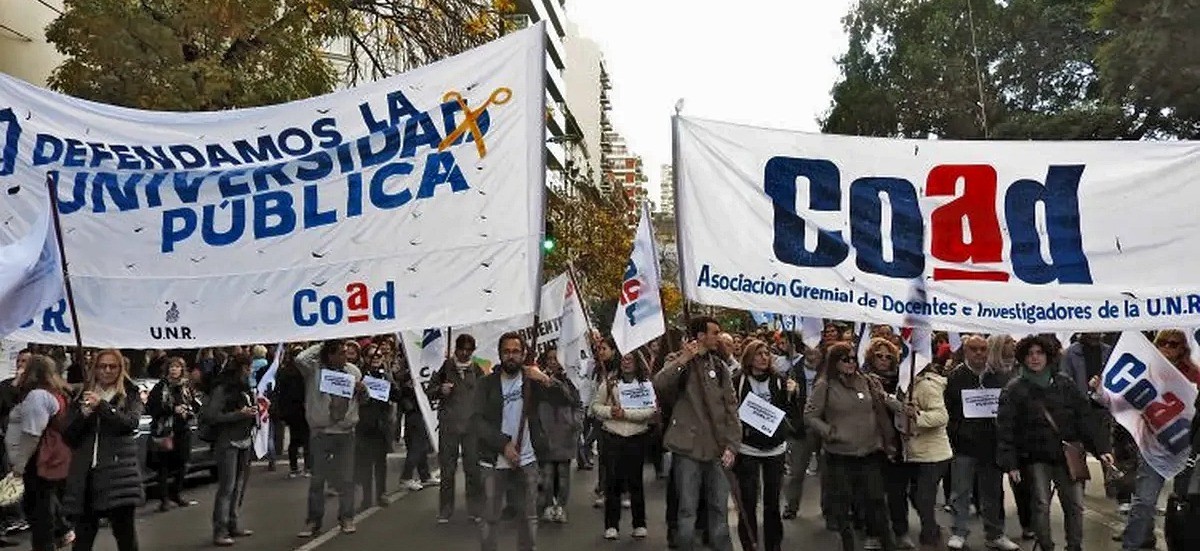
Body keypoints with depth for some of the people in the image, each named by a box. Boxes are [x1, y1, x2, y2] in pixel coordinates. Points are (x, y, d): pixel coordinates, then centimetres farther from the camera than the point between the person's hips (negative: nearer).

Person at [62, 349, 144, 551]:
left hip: (118, 470, -3)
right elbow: (68, 436, 9)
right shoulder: (83, 396, 14)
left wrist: (101, 405, -19)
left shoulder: (130, 395, 6)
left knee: (125, 530, -2)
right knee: (83, 534, 7)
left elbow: (130, 423, -11)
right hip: (86, 471, 3)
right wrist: (83, 414, -8)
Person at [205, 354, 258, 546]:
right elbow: (210, 415, -17)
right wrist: (239, 414, -19)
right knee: (227, 487, -8)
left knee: (239, 486, 10)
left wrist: (254, 409, 7)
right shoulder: (222, 388, -11)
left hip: (244, 442, 7)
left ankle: (233, 524, 19)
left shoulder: (244, 387, 13)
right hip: (228, 443, -7)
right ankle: (220, 531, -4)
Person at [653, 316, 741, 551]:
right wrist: (683, 360, -24)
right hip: (688, 448, -3)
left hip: (717, 449, 4)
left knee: (719, 508, 10)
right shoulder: (679, 363, -1)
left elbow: (731, 408, 6)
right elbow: (659, 386, -21)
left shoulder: (720, 367, 9)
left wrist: (732, 445, -3)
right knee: (688, 509, 4)